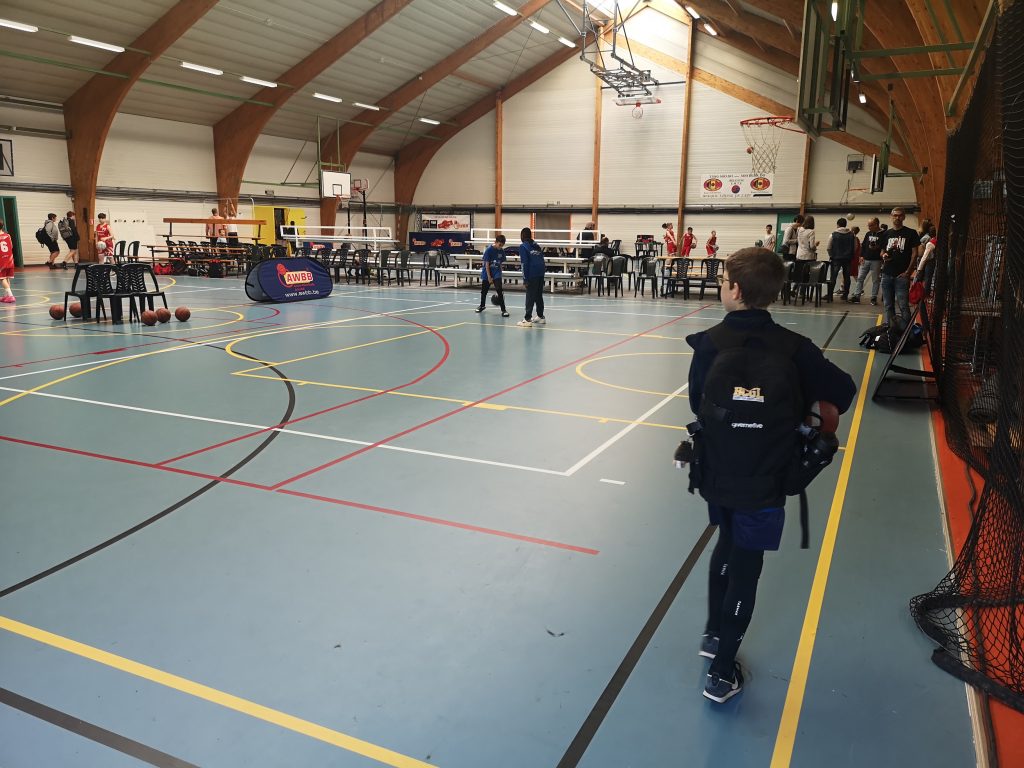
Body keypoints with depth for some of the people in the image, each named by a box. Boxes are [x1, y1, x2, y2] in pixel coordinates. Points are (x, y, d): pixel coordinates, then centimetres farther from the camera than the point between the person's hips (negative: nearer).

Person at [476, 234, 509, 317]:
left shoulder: (502, 251, -4)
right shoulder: (489, 250, -16)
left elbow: (500, 264, 7)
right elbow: (487, 264, -15)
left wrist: (499, 274, 9)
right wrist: (489, 277, -16)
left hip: (496, 273, 2)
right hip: (487, 273, -2)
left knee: (499, 291, -13)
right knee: (484, 291, 14)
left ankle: (503, 309, -10)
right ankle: (482, 305, 39)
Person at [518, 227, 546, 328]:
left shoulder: (523, 246, -3)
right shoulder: (536, 245, 16)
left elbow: (525, 263, -10)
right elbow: (542, 259, 14)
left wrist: (525, 278, -9)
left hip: (532, 275, -6)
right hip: (541, 274, 6)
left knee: (530, 297, -4)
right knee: (539, 296, 16)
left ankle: (527, 319, -4)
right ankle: (541, 317, 24)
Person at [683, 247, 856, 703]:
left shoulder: (709, 343, -10)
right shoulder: (793, 347, -15)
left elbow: (697, 404, -1)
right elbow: (842, 389, -9)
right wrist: (825, 420, 11)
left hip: (716, 470, 3)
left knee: (727, 544, 26)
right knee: (745, 568, 8)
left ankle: (714, 633, 41)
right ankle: (721, 673, 17)